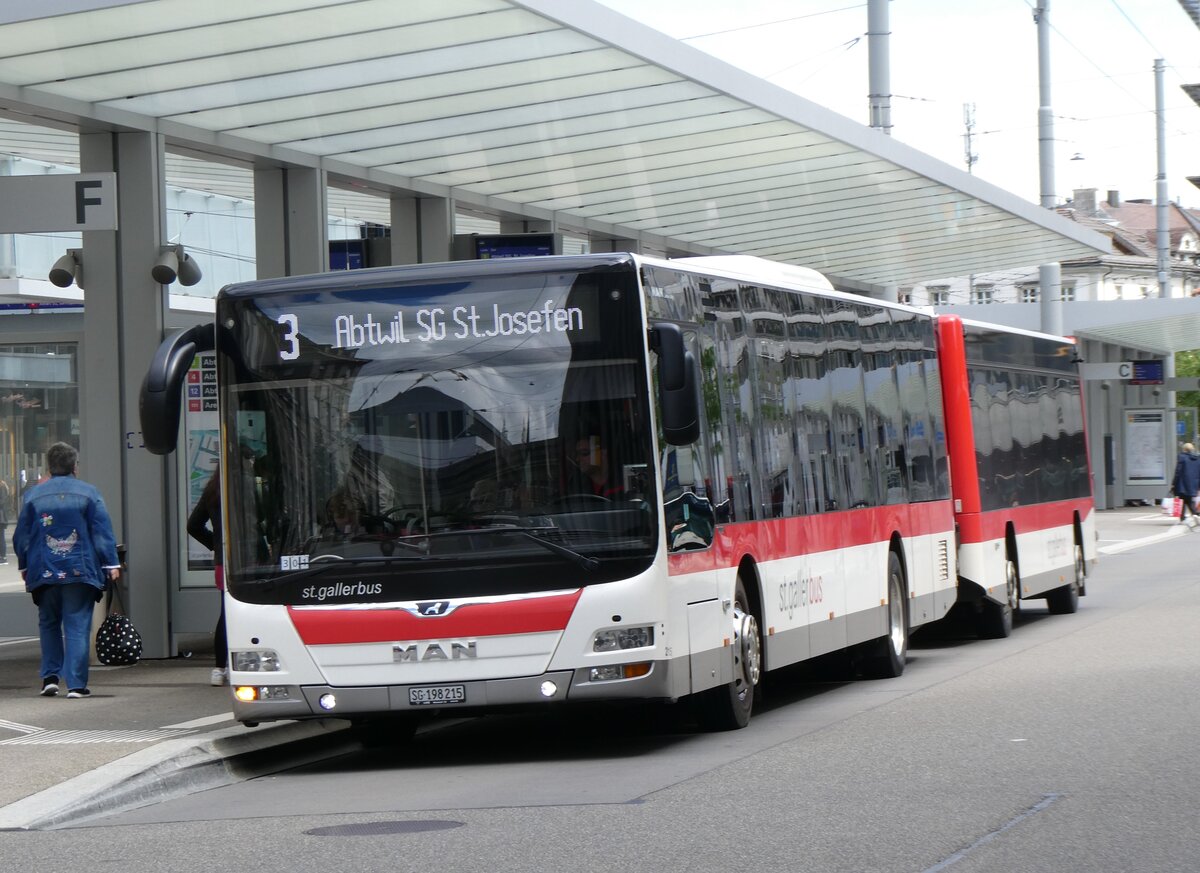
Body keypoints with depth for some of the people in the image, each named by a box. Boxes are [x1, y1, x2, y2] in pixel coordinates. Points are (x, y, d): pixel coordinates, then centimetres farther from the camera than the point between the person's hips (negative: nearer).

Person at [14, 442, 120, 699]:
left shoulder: (33, 495, 4)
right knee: (78, 626, -1)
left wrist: (24, 567, 20)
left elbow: (21, 537, 9)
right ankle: (76, 684, -7)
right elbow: (103, 532, -4)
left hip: (44, 572, 2)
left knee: (49, 623, 18)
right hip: (80, 571, -2)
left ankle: (50, 676, 12)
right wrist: (111, 564, 0)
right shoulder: (88, 493, -1)